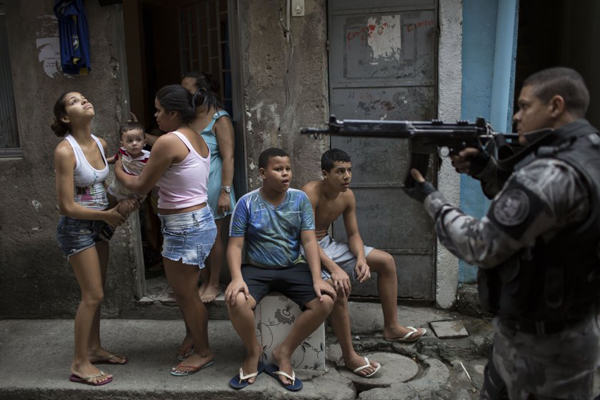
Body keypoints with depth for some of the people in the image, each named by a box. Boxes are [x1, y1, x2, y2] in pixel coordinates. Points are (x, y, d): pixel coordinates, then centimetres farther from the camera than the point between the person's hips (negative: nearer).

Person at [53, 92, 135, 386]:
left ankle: (94, 349, 31)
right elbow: (67, 207, -20)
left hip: (98, 224, 7)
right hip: (76, 227, -7)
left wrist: (121, 202, -7)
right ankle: (80, 363, 12)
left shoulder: (100, 144, 1)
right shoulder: (65, 151, -21)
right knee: (92, 295, -2)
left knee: (95, 293, 16)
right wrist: (107, 215, -12)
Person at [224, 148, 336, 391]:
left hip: (293, 268, 2)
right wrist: (237, 278, -25)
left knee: (325, 301, -22)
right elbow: (235, 245, -8)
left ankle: (284, 352, -2)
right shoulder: (247, 203, -6)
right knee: (235, 301, -32)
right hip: (256, 269, -2)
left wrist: (317, 279, -17)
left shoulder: (300, 199, -1)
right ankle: (253, 351, -1)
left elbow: (309, 241, -5)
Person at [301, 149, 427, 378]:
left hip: (327, 244, 8)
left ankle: (391, 328, 16)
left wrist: (361, 259, -18)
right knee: (340, 286, -35)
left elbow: (353, 234, 2)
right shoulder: (310, 193, -26)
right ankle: (349, 356, -17)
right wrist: (334, 268, -38)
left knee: (386, 261, 4)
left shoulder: (347, 196, -4)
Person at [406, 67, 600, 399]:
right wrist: (487, 169, 4)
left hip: (538, 340, -9)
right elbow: (523, 202, 17)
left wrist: (430, 198, -13)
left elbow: (481, 246, -24)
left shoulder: (553, 174, -29)